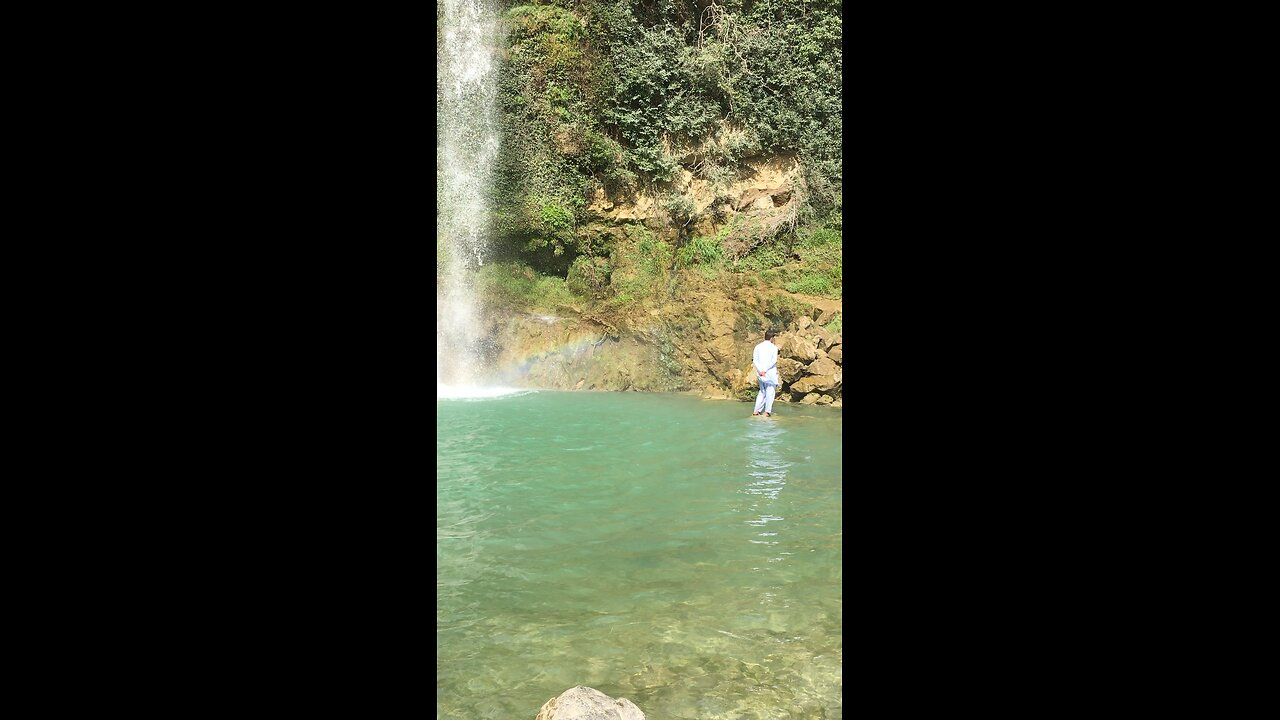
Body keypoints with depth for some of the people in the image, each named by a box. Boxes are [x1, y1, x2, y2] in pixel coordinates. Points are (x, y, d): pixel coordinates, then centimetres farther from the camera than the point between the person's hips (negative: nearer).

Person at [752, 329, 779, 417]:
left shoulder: (758, 347, 6)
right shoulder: (774, 347, -5)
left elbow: (755, 360, -2)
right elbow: (773, 361, -14)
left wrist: (760, 371, -9)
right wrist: (765, 370, -14)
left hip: (760, 373, 4)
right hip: (770, 373, -4)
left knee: (762, 392, 16)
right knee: (770, 391, 4)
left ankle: (757, 410, 11)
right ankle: (767, 411, -2)